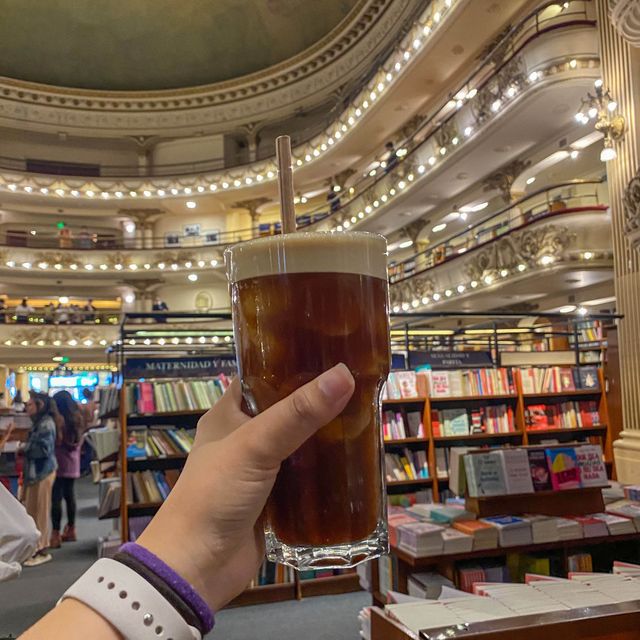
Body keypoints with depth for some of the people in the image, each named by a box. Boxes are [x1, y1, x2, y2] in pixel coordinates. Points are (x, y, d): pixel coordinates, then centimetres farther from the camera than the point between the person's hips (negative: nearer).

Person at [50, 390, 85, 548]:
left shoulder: (58, 419, -15)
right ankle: (71, 530, 25)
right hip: (73, 464, 7)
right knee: (69, 495, 16)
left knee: (56, 498, -4)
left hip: (59, 463, -7)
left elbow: (56, 441, -16)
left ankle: (56, 535, -3)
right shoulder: (78, 419, 8)